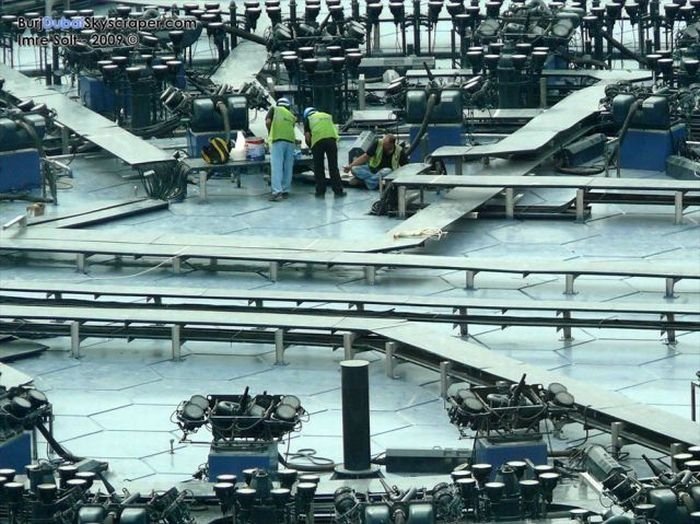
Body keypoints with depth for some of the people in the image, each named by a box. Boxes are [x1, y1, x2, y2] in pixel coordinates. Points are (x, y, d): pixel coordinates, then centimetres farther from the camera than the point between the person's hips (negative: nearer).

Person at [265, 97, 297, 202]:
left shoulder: (274, 109, 17)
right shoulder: (291, 115, 27)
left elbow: (268, 122, 5)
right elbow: (292, 126, 20)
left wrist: (269, 133, 19)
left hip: (278, 139, -4)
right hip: (290, 139, 4)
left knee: (277, 166, -11)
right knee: (288, 167, 10)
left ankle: (277, 191, -21)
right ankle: (285, 191, 12)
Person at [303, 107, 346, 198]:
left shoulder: (308, 119, 19)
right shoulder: (327, 116, 30)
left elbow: (307, 135, 10)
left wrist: (310, 144, 24)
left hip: (317, 140, -2)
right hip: (331, 138, 2)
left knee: (318, 168, 7)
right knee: (333, 167, 7)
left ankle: (320, 191, 7)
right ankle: (338, 191, 7)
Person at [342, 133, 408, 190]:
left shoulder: (399, 151, -13)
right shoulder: (378, 143, -11)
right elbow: (365, 157, -7)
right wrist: (350, 166, -14)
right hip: (372, 169, 2)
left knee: (387, 171, -40)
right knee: (354, 169, -26)